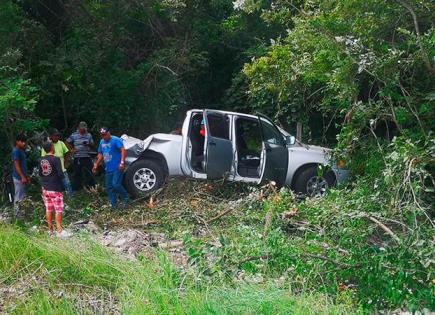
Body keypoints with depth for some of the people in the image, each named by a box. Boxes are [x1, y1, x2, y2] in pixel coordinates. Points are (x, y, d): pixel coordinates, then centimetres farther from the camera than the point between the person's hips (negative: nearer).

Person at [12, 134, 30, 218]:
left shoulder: (21, 151, 14)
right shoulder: (16, 151, -15)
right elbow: (16, 165, -20)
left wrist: (26, 176, 21)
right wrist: (22, 177, -23)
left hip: (22, 177, 10)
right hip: (19, 177, -10)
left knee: (21, 195, 15)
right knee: (19, 196, -3)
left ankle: (19, 212, 23)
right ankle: (18, 213, 3)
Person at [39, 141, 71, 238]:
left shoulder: (41, 160, 4)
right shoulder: (56, 159, -16)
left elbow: (40, 173, 12)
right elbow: (60, 173, -19)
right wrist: (62, 176, 2)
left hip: (45, 188, 7)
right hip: (55, 188, -6)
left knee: (48, 209, 12)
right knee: (58, 210, -1)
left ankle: (50, 229, 20)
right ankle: (59, 230, -1)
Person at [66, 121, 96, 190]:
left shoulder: (89, 135, 8)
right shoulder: (74, 135, 2)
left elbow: (92, 144, 11)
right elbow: (67, 142, 12)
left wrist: (88, 144, -10)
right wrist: (71, 149, 3)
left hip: (87, 157, 1)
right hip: (77, 158, -1)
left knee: (89, 173, 3)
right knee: (77, 173, 5)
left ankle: (92, 187, 11)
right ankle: (75, 189, 14)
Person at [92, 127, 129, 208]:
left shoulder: (116, 140, -9)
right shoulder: (101, 142, 15)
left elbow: (123, 150, -20)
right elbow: (100, 155, 25)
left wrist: (122, 162, -31)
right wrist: (96, 165, 21)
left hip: (118, 167, -8)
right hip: (108, 169, 8)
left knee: (116, 184, -18)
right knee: (109, 187, 7)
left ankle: (125, 198, 3)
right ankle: (113, 204, 15)